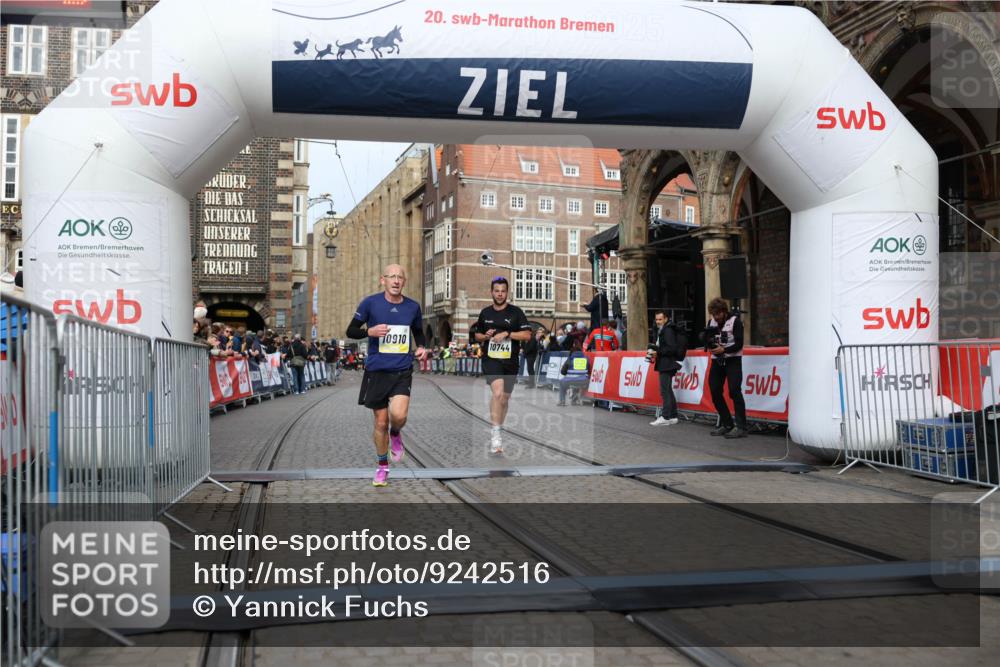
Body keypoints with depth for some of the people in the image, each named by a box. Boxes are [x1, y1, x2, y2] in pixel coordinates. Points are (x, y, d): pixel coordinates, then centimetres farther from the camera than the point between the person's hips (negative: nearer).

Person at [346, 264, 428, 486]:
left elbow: (418, 332, 20)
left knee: (398, 415, -21)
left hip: (402, 371, 1)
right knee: (381, 422, 6)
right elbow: (351, 331, 1)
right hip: (376, 370, -1)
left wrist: (421, 348, 0)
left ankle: (395, 434, 16)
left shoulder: (413, 306, 3)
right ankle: (382, 467, 28)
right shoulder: (370, 303, -5)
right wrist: (370, 331, -18)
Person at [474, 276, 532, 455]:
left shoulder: (516, 312, 0)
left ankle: (498, 430, 34)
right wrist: (485, 336, -2)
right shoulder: (485, 313, 8)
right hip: (491, 360, -1)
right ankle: (495, 434, -24)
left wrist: (507, 334, -17)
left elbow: (527, 335, -6)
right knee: (497, 392, -24)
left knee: (505, 398, 13)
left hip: (510, 361, 1)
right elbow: (477, 335, 20)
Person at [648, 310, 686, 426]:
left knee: (665, 391, -10)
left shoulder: (668, 330, -12)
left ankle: (665, 417, -9)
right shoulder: (659, 330, 18)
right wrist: (653, 352, 4)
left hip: (667, 364, -11)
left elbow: (672, 348, -20)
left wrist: (658, 352, -19)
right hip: (664, 364, 11)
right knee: (668, 390, 14)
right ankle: (673, 416, 19)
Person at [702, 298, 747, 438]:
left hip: (733, 359, -6)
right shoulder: (711, 322, 9)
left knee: (734, 391, -15)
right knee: (715, 391, 3)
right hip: (717, 360, 6)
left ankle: (741, 427, -14)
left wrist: (723, 350, -27)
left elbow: (739, 344, -14)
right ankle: (726, 424, 14)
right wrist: (709, 344, -14)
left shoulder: (735, 321, -8)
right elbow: (706, 340, 10)